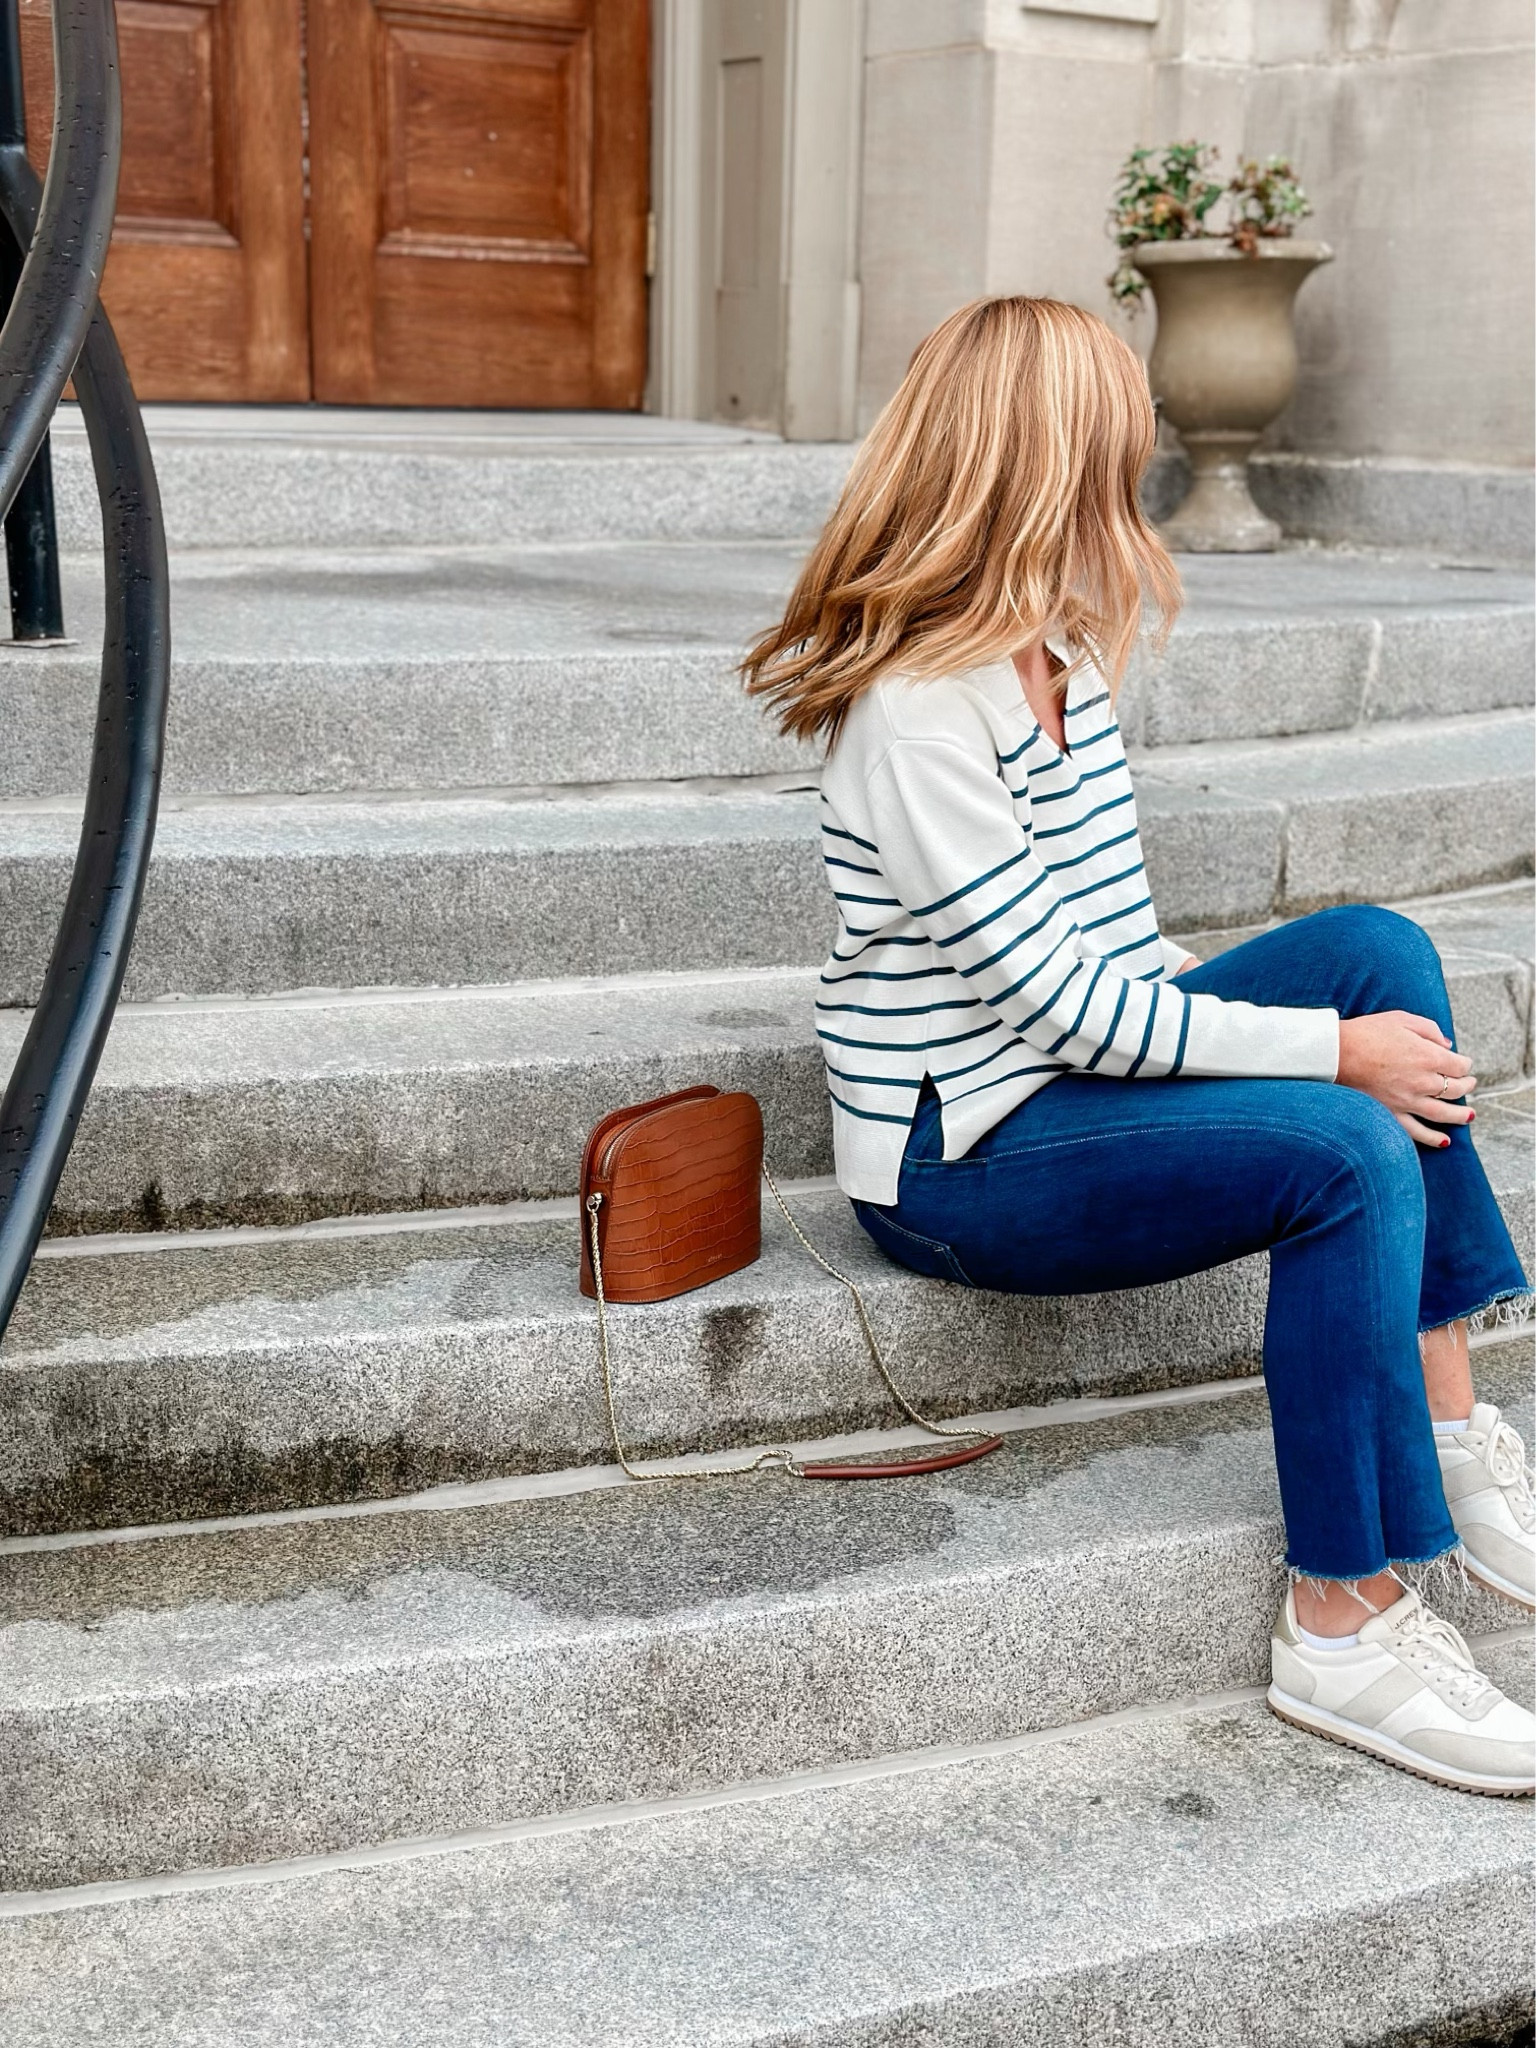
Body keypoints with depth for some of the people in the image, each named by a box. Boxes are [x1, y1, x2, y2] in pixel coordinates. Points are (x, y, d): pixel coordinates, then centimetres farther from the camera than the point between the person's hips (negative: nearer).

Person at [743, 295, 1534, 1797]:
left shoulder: (1063, 658, 8)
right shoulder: (918, 715, -20)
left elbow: (1114, 954, 12)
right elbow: (1059, 999, -23)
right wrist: (1328, 1049, -19)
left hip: (1083, 1075, 9)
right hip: (959, 1159, -9)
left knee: (1375, 948, -6)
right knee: (1351, 1155, -24)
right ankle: (1347, 1629, -13)